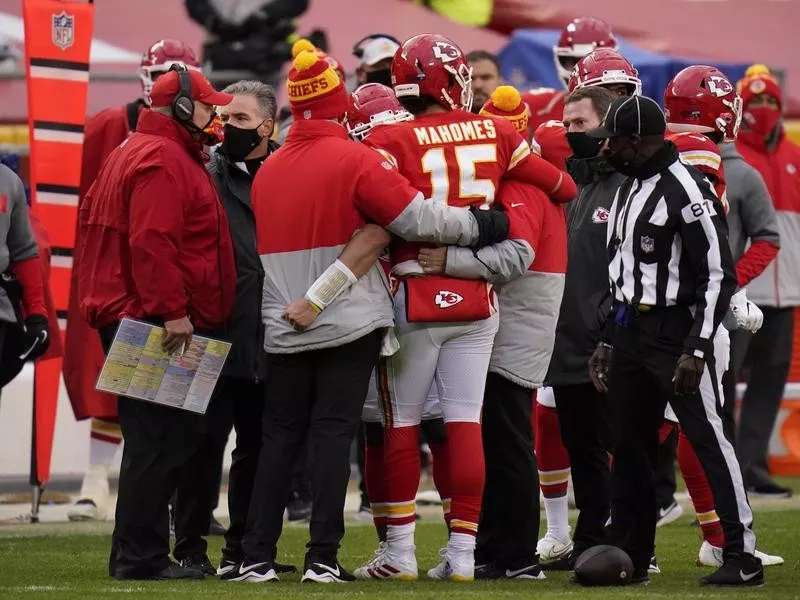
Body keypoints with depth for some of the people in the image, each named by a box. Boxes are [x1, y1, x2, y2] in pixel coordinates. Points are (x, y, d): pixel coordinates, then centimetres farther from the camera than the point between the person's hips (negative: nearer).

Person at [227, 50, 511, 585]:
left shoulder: (267, 172, 6)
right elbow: (417, 218, -10)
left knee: (280, 437, 8)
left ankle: (257, 558, 4)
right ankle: (323, 559, -6)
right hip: (350, 326, -4)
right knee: (334, 435, -2)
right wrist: (479, 226, 1)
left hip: (285, 332, 4)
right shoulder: (357, 161, -11)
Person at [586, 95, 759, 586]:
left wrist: (696, 350, -21)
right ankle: (629, 558, 17)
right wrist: (609, 341, 19)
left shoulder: (687, 191, -15)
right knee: (630, 448, 10)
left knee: (709, 439, -9)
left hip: (676, 333, -9)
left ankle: (744, 558, -8)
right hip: (630, 334, 9)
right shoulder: (629, 189, 14)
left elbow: (719, 276, -17)